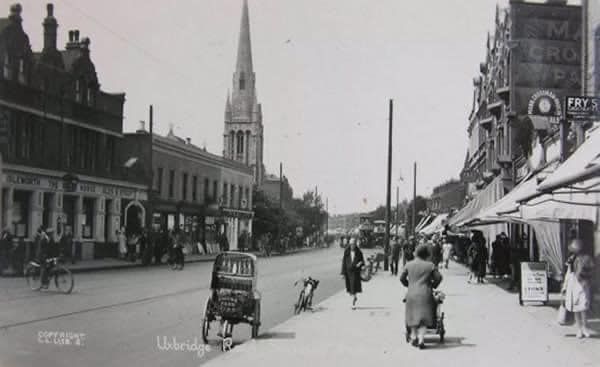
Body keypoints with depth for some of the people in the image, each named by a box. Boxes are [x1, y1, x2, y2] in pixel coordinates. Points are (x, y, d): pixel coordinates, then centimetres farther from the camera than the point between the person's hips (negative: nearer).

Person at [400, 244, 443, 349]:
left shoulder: (409, 265, 4)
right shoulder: (430, 265, -2)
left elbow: (402, 278, 9)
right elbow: (438, 278, 2)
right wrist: (432, 286, 19)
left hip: (411, 294, 2)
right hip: (425, 294, -2)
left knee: (413, 316, 16)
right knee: (424, 316, 0)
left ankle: (414, 336, 13)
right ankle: (421, 338, -11)